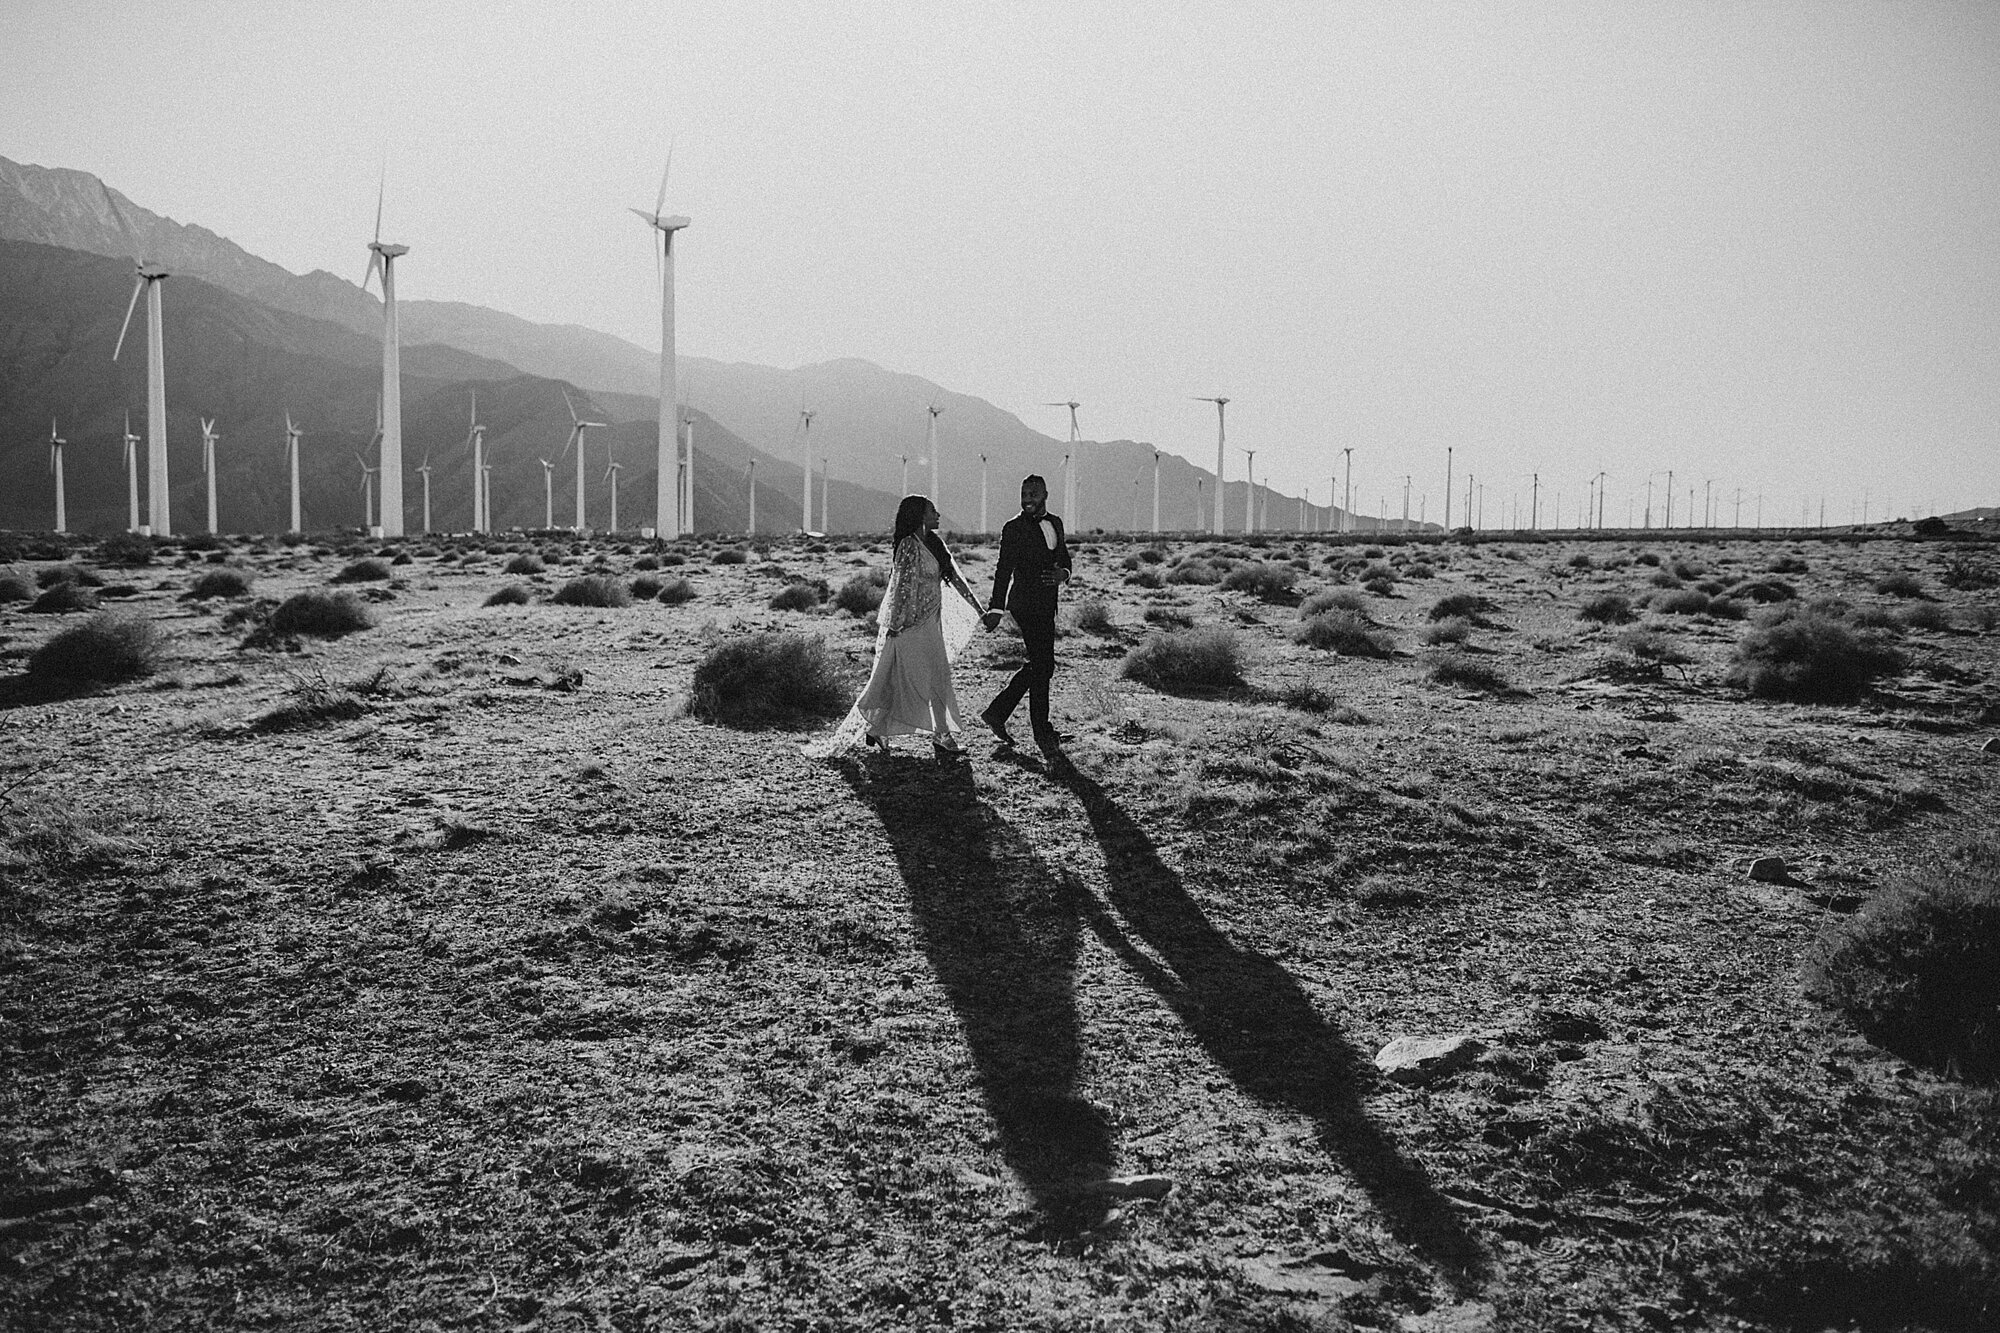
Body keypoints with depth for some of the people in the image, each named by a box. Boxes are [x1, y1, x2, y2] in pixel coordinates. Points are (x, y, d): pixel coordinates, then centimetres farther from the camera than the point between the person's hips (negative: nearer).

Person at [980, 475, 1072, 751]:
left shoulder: (1055, 523, 13)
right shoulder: (1014, 528, -9)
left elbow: (1065, 560, 17)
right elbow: (1004, 570, -11)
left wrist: (1062, 574, -6)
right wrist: (996, 608, -16)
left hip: (1046, 605, 8)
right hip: (1027, 604, -8)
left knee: (1038, 666, 13)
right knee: (1042, 666, -5)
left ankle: (997, 712, 22)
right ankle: (1042, 732, 5)